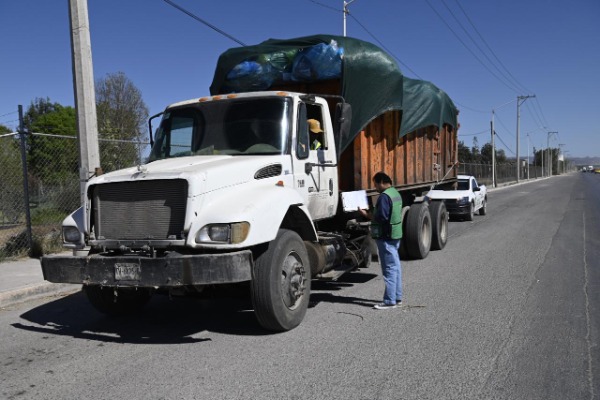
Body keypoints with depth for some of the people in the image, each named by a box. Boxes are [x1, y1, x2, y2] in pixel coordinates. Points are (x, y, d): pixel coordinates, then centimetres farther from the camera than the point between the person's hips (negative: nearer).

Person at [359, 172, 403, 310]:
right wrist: (371, 213, 13)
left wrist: (366, 214, -13)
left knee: (389, 268, -6)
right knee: (396, 266, 14)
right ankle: (397, 297, 23)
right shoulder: (396, 193, 13)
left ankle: (389, 301, -1)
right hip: (395, 235, 10)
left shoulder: (384, 196, -18)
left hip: (386, 237, -10)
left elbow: (382, 218, -24)